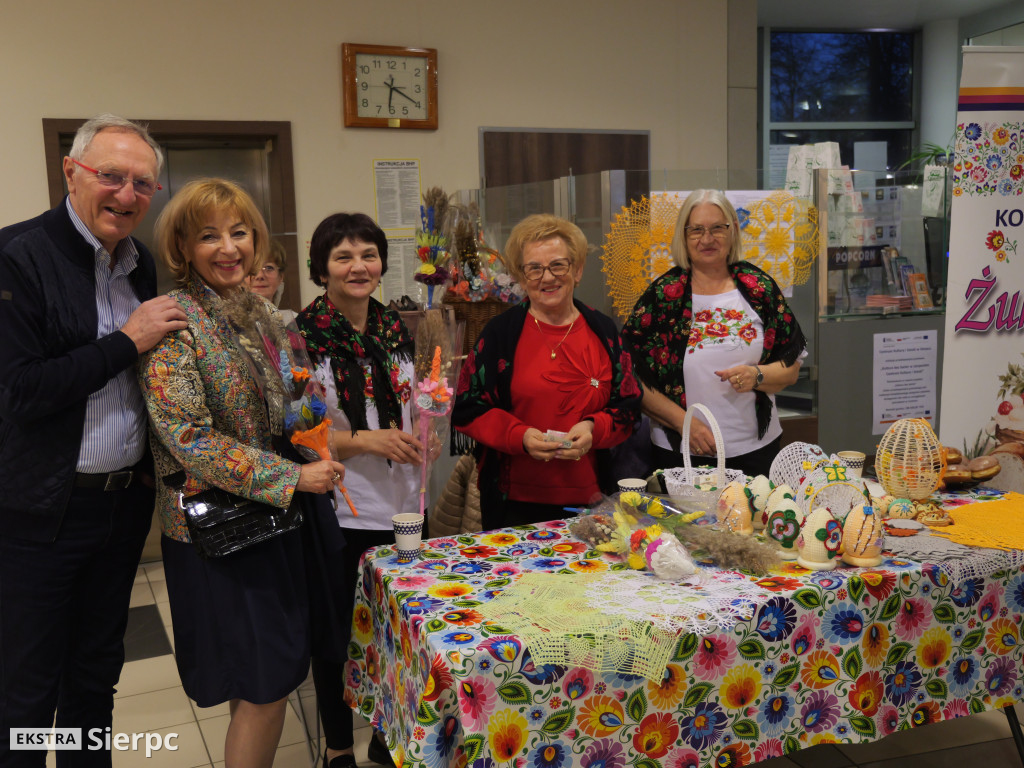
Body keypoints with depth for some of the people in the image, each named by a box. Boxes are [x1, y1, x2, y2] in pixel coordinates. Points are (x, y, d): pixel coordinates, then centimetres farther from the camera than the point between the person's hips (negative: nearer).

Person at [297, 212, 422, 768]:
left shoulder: (395, 330, 7)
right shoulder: (301, 337, -11)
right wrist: (364, 440, -21)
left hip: (400, 505, 5)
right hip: (337, 511, -5)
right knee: (339, 633, 8)